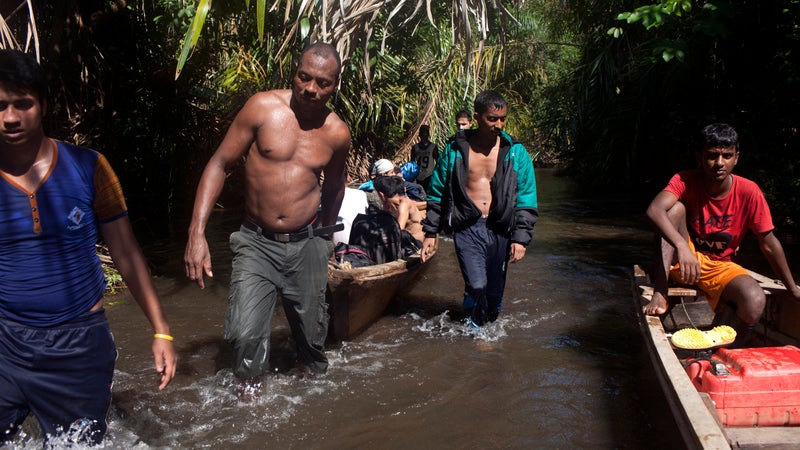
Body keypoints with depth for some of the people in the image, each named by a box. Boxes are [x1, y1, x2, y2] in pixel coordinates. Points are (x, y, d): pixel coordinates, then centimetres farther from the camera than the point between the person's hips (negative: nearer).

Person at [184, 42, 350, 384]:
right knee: (244, 335, -15)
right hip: (256, 243, -2)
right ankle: (249, 392, 13)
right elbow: (219, 164, -6)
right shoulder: (263, 107, -9)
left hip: (306, 245, 2)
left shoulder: (337, 134, -1)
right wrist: (197, 233, -14)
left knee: (312, 333, 13)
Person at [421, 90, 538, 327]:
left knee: (495, 292, 10)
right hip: (467, 229, -2)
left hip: (499, 230, 2)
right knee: (476, 285, -17)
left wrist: (521, 238, -4)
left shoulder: (516, 152, 4)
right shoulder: (455, 149, 2)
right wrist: (430, 232, 7)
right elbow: (437, 192, 10)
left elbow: (526, 199, 5)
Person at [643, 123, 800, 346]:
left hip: (721, 267, 1)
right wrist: (682, 247, -51)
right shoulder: (686, 181, -16)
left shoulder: (748, 192, -13)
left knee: (755, 302, -31)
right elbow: (654, 210, -36)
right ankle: (659, 293, -32)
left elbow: (769, 244, -4)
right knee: (676, 208, -27)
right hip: (682, 259, -1)